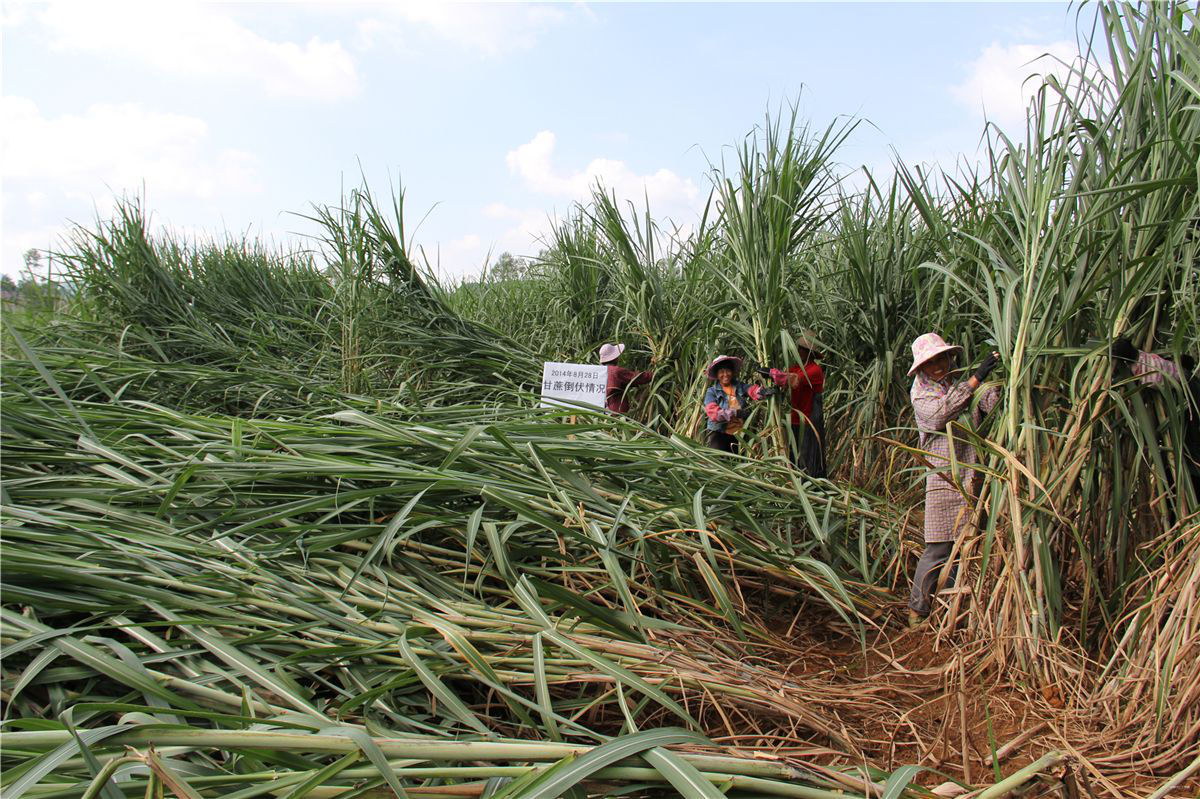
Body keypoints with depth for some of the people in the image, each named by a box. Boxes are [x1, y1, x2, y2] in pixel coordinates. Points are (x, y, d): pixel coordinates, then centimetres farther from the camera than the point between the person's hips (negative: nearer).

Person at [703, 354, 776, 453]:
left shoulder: (740, 386, 5)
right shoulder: (712, 392, -2)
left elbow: (753, 390, -16)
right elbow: (713, 412, -19)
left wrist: (764, 391, -41)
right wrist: (735, 413, -33)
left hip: (740, 433, 3)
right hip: (719, 434, -3)